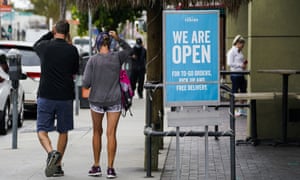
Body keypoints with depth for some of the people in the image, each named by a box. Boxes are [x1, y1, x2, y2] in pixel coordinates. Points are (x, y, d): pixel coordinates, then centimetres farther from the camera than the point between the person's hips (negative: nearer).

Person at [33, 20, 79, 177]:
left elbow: (35, 45, 22)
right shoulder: (72, 50, -4)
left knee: (42, 130, 4)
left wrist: (50, 34, 22)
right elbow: (74, 73, 7)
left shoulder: (44, 46, -3)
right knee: (63, 131, 14)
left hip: (45, 95, -1)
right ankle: (58, 166, 16)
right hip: (65, 96, 1)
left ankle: (51, 152, -23)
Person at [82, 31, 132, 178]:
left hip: (97, 100, 0)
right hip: (114, 100, 1)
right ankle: (110, 168, -6)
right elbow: (128, 50, 19)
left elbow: (86, 83, -11)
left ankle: (96, 166, 18)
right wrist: (118, 39, 5)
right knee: (111, 134, 0)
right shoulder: (117, 57, -3)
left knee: (97, 132, 15)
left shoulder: (93, 60, -9)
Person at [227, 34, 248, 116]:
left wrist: (245, 63, 6)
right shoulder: (232, 52, -10)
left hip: (241, 74, 9)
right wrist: (240, 65, -18)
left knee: (243, 90, 10)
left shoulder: (239, 52, 16)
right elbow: (229, 63, -17)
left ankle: (241, 109, 19)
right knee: (235, 91, -3)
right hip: (235, 74, -9)